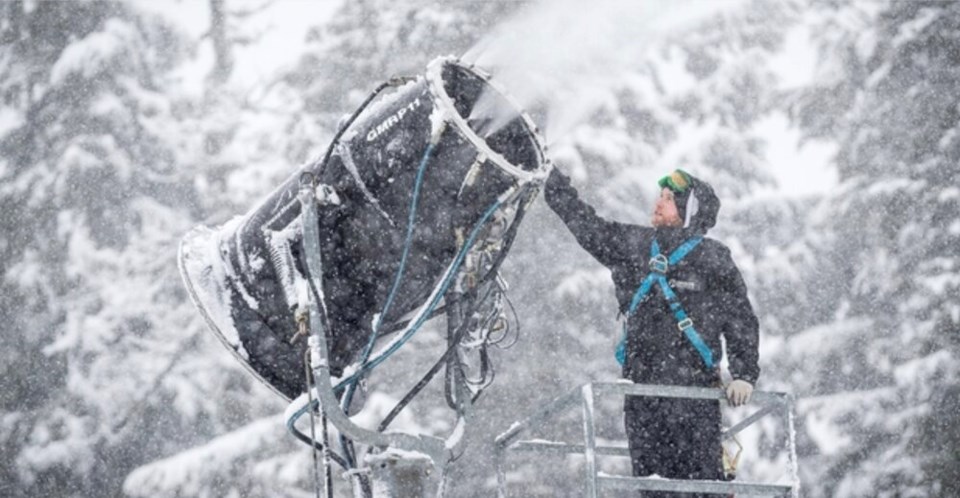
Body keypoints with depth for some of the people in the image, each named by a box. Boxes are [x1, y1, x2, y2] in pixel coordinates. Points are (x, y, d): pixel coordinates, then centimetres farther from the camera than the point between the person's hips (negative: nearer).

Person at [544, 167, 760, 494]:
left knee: (702, 479, -10)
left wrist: (744, 375, -8)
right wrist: (548, 176, 18)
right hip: (642, 388, 5)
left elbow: (742, 323, 2)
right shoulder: (632, 245, 12)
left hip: (694, 388, -5)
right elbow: (582, 220, 18)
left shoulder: (714, 260, 0)